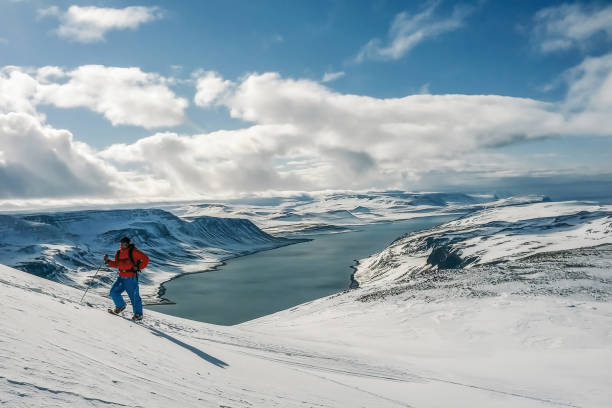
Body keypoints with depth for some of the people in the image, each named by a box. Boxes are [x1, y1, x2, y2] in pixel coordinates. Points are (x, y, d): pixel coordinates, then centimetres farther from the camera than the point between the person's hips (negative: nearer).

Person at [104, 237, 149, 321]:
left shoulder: (133, 252, -12)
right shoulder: (118, 253, 8)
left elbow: (145, 259, -12)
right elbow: (116, 264, 19)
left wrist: (138, 267, -15)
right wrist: (108, 261, 5)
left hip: (131, 278, -6)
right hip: (121, 277, 7)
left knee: (134, 296, 0)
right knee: (113, 292, 6)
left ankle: (138, 314, 12)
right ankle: (120, 306, 32)